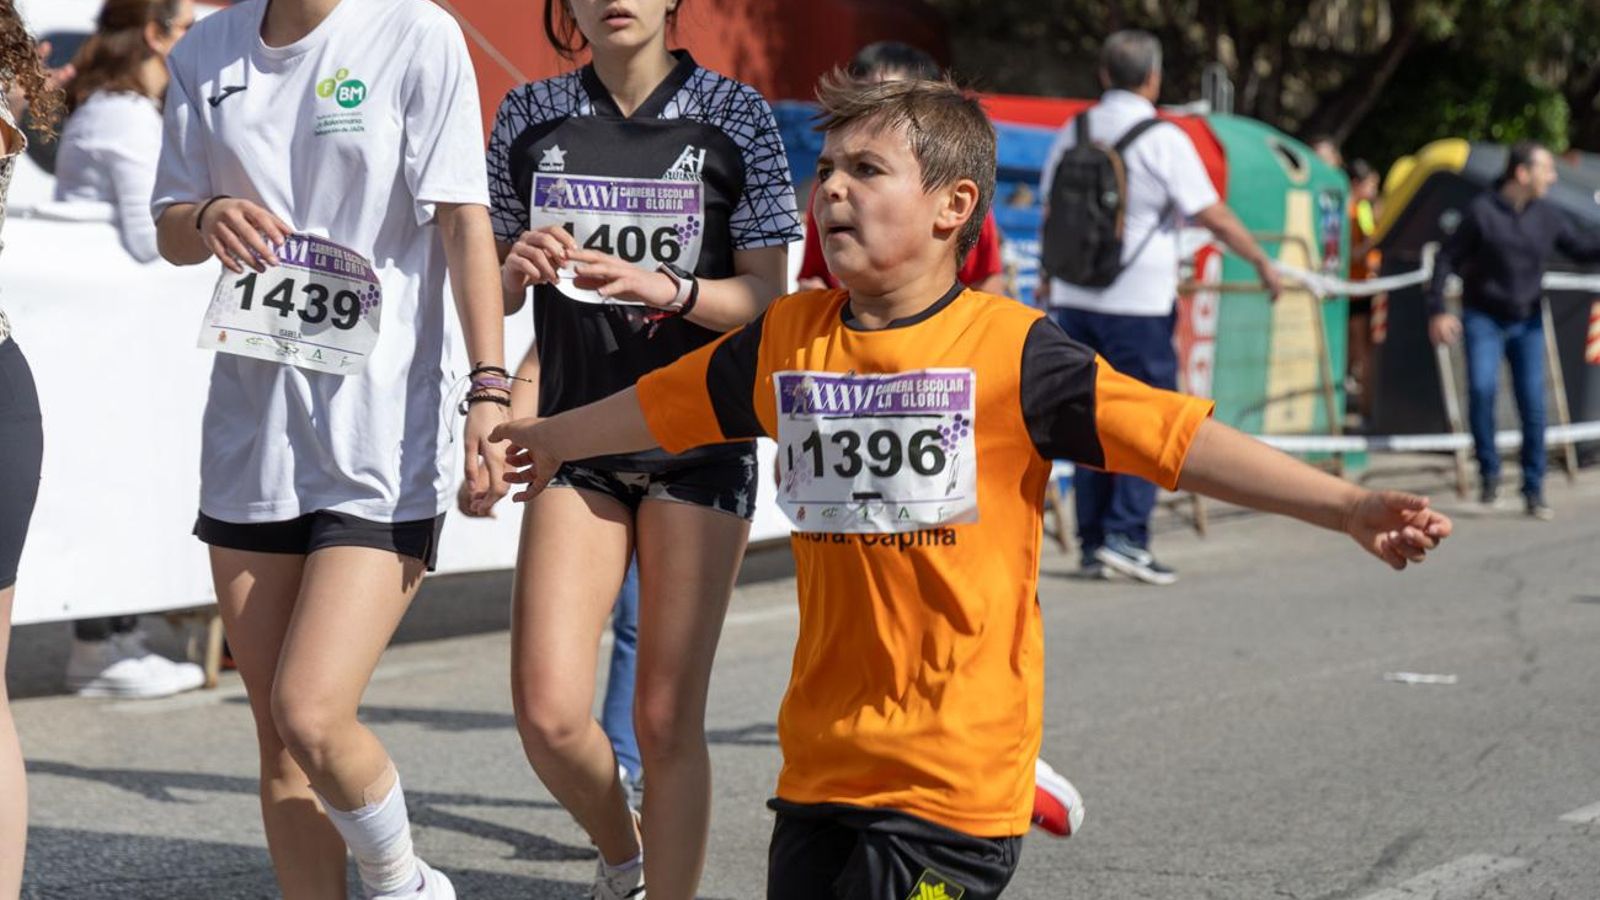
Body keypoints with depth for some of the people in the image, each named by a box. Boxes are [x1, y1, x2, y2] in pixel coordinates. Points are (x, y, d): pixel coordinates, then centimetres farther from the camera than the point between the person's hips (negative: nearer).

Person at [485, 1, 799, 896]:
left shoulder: (736, 115, -3)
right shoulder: (531, 117, 6)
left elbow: (766, 297, -4)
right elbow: (491, 294, 13)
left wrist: (664, 288, -23)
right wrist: (518, 265, -11)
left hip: (700, 443, -2)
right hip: (578, 442, 2)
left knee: (667, 722, -4)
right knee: (548, 713, -9)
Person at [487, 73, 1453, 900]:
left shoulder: (1010, 350, -9)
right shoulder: (787, 338, 5)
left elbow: (1178, 436, -15)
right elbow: (661, 408, 23)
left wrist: (1348, 506, -25)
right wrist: (548, 439, 38)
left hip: (957, 769, -5)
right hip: (824, 754, 5)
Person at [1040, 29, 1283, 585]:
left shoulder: (1072, 134, 7)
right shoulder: (1163, 140, -9)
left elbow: (1051, 212, 16)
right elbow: (1213, 216, -8)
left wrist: (1050, 281, 28)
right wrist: (1262, 262, 6)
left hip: (1075, 298, 5)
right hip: (1137, 304, -5)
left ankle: (1093, 546, 9)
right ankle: (1126, 535, -8)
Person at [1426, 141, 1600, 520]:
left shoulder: (1546, 216, -1)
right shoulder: (1482, 211, -11)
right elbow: (1448, 259, -7)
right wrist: (1437, 310, -12)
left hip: (1527, 322, 3)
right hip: (1484, 318, -3)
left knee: (1533, 406, -1)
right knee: (1482, 388, -23)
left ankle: (1534, 492, 10)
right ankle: (1489, 471, -3)